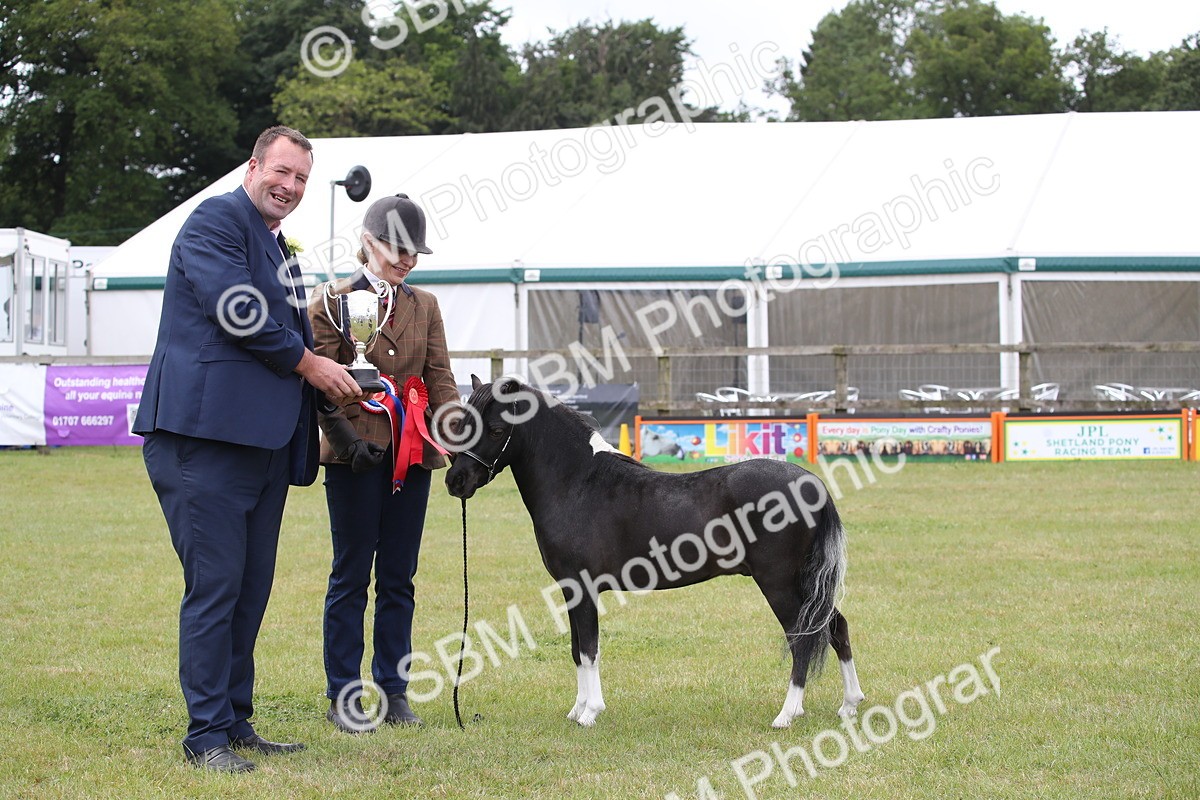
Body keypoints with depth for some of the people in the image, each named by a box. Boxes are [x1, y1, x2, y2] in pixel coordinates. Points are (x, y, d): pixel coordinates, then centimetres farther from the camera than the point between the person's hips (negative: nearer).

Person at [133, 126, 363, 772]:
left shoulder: (280, 251, 24)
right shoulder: (216, 220, -4)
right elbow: (235, 307, -16)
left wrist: (333, 392, 13)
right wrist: (308, 363, -7)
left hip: (265, 440, 9)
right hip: (207, 433, -9)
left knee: (251, 590, 11)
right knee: (214, 586, -7)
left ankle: (236, 723, 18)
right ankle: (206, 734, -2)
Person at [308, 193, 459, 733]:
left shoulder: (424, 306, 13)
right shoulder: (333, 302, -1)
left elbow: (440, 379, 8)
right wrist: (346, 439, -18)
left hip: (411, 454, 4)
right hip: (356, 455, -4)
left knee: (399, 577, 8)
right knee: (351, 576, 1)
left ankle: (393, 691, 15)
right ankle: (342, 697, 7)